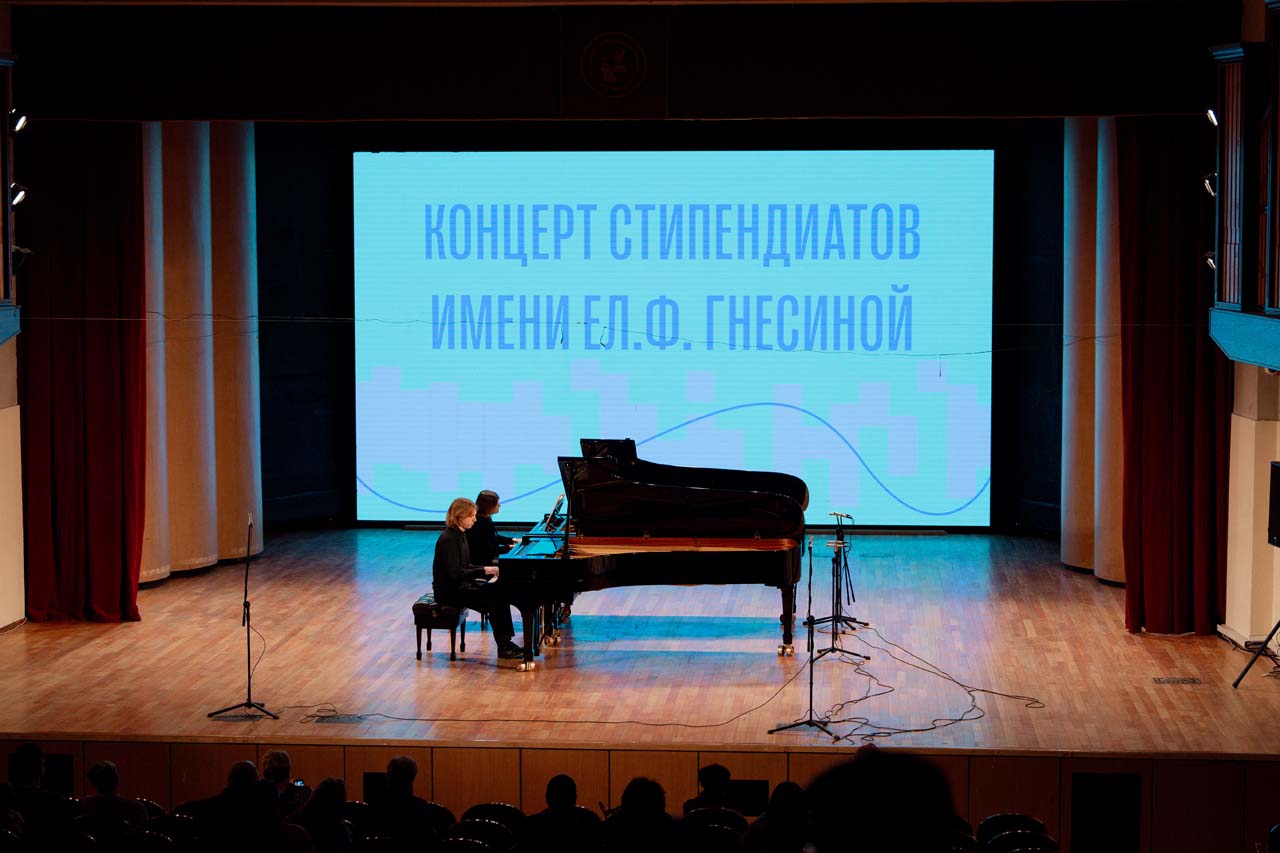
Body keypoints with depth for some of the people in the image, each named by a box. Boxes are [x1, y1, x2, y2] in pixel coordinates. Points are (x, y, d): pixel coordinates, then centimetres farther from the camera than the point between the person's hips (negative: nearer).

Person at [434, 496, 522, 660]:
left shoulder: (460, 535, 12)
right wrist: (484, 570, -23)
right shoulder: (448, 539, -19)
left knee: (500, 592, -3)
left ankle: (505, 642, -4)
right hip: (450, 591, -10)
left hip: (461, 585, 10)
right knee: (495, 599, -19)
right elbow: (455, 573, -25)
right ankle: (503, 647, -12)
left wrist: (489, 570, 3)